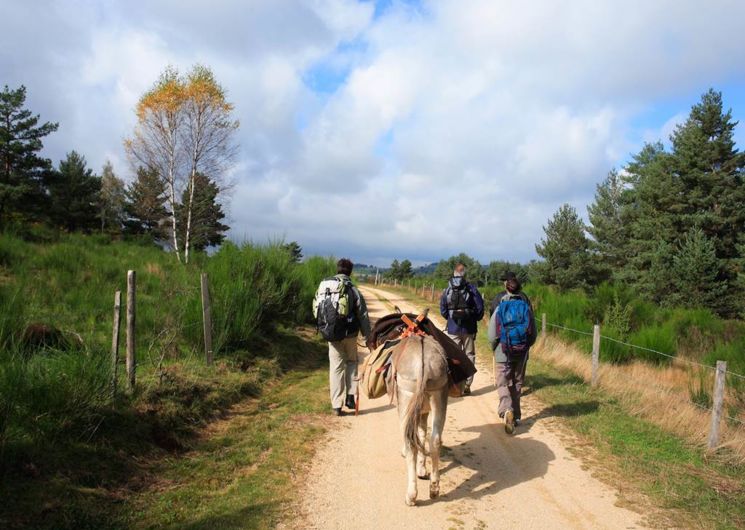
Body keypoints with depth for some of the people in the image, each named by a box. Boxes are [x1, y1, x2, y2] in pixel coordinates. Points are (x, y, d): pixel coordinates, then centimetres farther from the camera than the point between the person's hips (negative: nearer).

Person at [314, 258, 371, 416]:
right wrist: (368, 337, 3)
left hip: (331, 334, 3)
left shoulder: (323, 287, 3)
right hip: (349, 333, -3)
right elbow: (363, 316, -7)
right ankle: (350, 396, 10)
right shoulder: (352, 290, -9)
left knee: (336, 367, 11)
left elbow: (316, 311, 7)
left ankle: (337, 406, 10)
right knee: (351, 362, 20)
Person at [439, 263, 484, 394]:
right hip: (469, 328, -1)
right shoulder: (472, 289, -8)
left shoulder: (447, 290, -1)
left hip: (453, 329, 1)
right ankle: (466, 385, 12)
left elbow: (443, 311, 1)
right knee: (469, 356, 10)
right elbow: (480, 308, -8)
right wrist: (475, 319, 10)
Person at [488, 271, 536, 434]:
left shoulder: (499, 308, -8)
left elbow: (491, 334, -7)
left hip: (504, 352, -2)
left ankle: (507, 411, -23)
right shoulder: (526, 307, -4)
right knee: (517, 383, 17)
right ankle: (516, 416, 26)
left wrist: (495, 347, 11)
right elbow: (533, 332, 2)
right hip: (522, 351, 2)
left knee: (503, 383, 2)